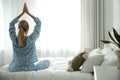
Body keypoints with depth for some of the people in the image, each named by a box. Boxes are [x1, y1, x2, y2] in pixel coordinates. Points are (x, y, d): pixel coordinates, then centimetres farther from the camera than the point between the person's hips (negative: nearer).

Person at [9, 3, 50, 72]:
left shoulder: (14, 39, -13)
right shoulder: (31, 39, -20)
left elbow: (12, 24, 6)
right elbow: (38, 23, -6)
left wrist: (22, 13, 7)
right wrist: (28, 12, 0)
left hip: (15, 69, 5)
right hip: (30, 69, -4)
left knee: (11, 64, 39)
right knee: (47, 62, 18)